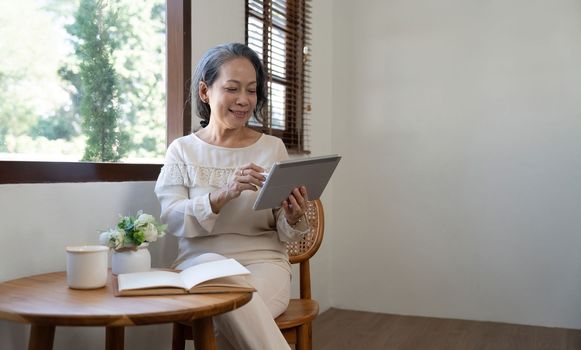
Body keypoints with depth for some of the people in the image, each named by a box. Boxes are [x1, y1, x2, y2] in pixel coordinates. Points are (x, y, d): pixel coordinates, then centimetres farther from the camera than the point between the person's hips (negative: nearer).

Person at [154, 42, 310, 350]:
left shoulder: (272, 148, 7)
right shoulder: (182, 150, 7)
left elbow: (283, 234, 8)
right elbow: (172, 219, -7)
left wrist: (294, 219, -17)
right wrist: (223, 194, -24)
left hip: (263, 263, -1)